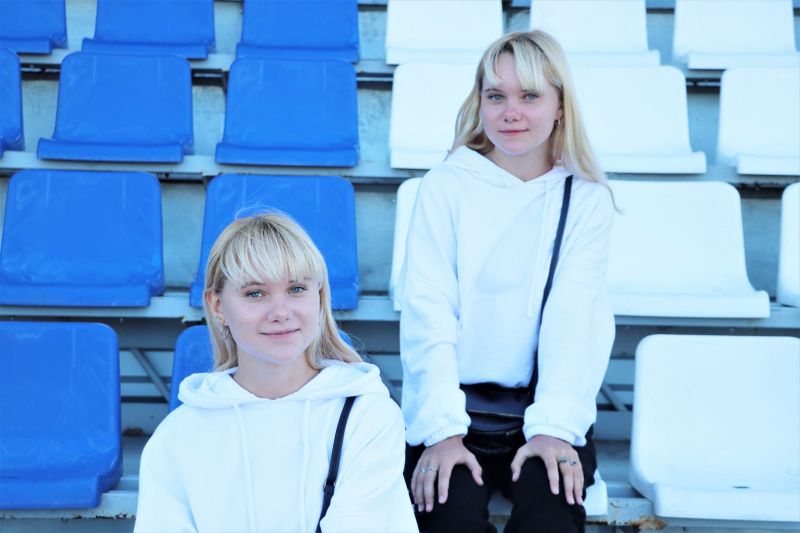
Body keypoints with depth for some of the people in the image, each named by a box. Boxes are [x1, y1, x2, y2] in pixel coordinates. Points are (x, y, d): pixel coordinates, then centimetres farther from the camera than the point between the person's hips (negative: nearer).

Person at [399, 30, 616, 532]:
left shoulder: (586, 198, 3)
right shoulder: (446, 185, -1)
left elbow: (574, 318, -7)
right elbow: (429, 312, -7)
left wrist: (552, 426, -21)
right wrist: (443, 430, -18)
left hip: (546, 404, 1)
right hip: (453, 402, 0)